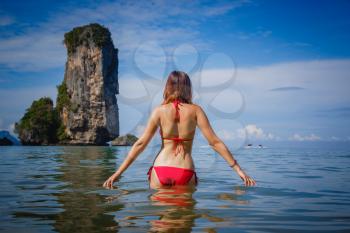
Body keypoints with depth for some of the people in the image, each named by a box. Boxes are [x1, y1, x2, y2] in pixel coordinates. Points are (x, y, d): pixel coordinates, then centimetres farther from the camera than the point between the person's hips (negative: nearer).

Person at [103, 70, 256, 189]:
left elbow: (141, 143, -1)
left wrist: (118, 173, 3)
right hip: (185, 172, -1)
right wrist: (238, 169, 1)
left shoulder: (160, 110, 3)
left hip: (160, 170, 1)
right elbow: (214, 142, -3)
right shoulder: (195, 110, 2)